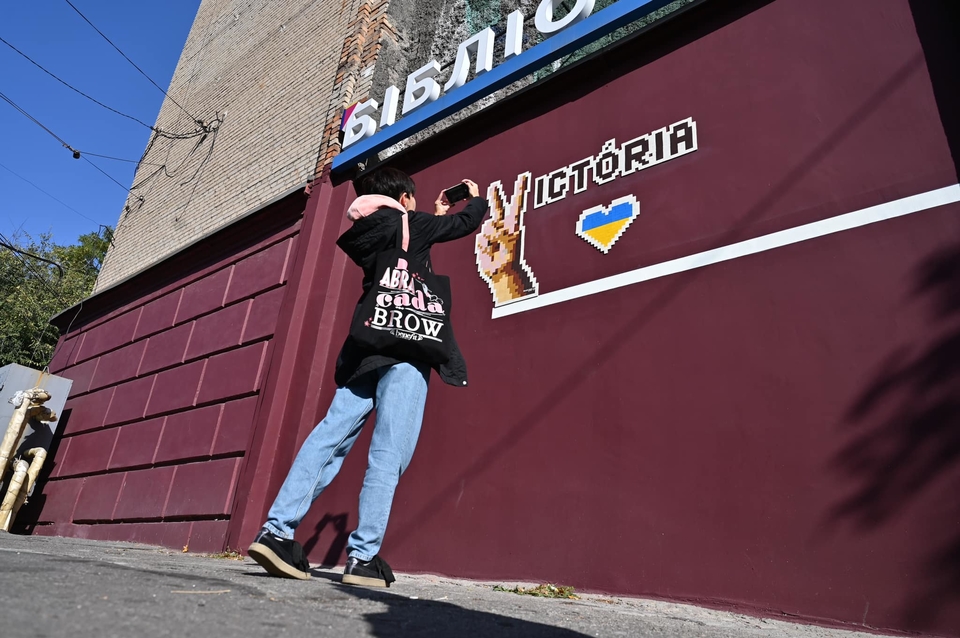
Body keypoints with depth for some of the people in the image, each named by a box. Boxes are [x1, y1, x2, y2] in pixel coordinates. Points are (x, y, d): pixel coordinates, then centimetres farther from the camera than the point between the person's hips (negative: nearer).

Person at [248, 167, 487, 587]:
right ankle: (363, 556, -9)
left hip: (365, 348, 7)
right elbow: (468, 222, 18)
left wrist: (437, 217, 47)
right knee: (389, 452, -8)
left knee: (332, 435, 2)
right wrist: (477, 197, 40)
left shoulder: (363, 234, 22)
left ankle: (277, 531, -3)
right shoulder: (408, 223, 5)